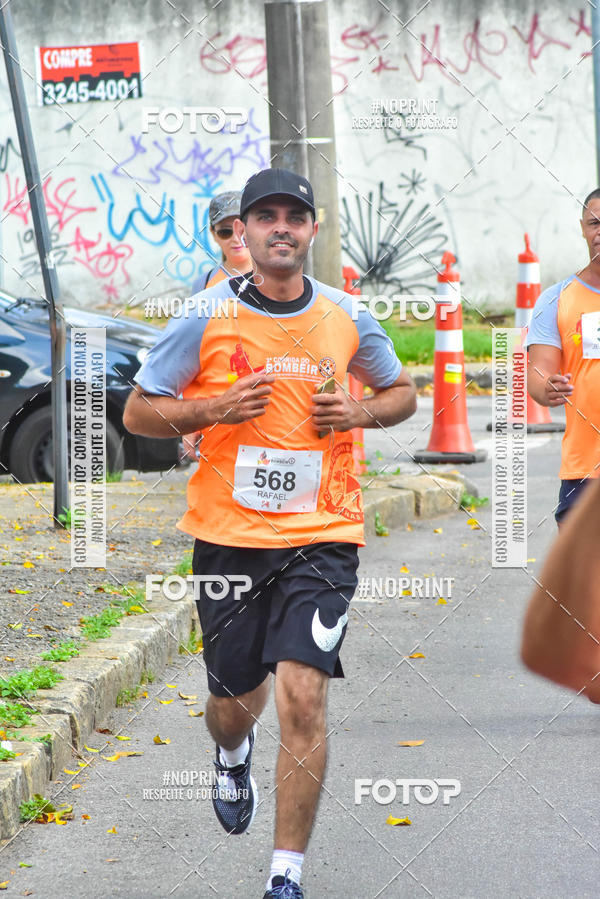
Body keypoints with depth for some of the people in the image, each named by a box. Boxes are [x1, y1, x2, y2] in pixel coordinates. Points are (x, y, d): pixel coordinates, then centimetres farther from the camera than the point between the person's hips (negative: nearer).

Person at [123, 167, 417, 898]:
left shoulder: (345, 319, 3)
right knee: (233, 701, 12)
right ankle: (233, 758, 52)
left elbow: (401, 392, 19)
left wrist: (359, 412, -3)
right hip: (228, 536, 0)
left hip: (321, 536, 0)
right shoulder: (206, 316, -3)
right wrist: (217, 410, -14)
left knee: (302, 699, -15)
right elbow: (138, 411, 3)